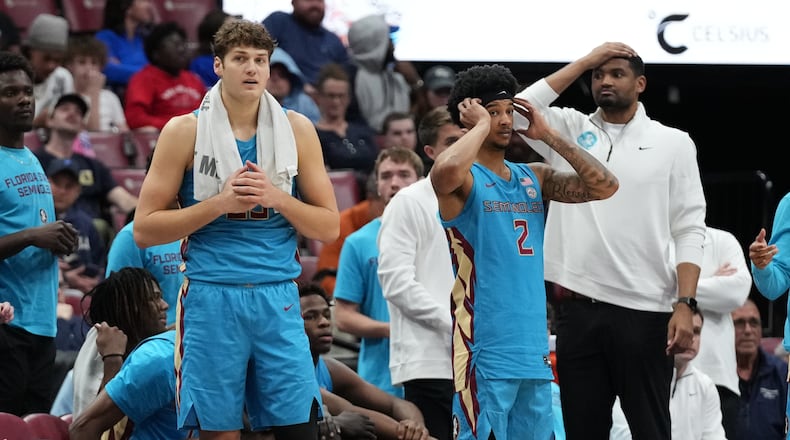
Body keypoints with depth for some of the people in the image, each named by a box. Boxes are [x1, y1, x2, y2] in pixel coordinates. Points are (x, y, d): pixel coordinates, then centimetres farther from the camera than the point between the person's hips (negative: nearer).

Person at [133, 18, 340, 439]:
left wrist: (276, 197, -8)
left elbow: (328, 227, 9)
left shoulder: (297, 130, 9)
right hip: (210, 297, -2)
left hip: (278, 297, 2)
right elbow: (144, 229, -1)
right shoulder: (185, 132, 2)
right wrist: (219, 204, -11)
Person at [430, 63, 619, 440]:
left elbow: (604, 186, 7)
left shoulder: (534, 178, 15)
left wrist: (548, 135, 6)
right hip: (484, 349, -7)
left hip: (534, 349, 7)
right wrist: (481, 127, -13)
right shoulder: (465, 178, -5)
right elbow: (445, 172, -30)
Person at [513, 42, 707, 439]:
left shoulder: (674, 143, 6)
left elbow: (690, 232, 1)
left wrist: (684, 305, -10)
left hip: (646, 312, -2)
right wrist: (584, 62, -2)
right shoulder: (570, 131, 12)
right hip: (579, 308, 2)